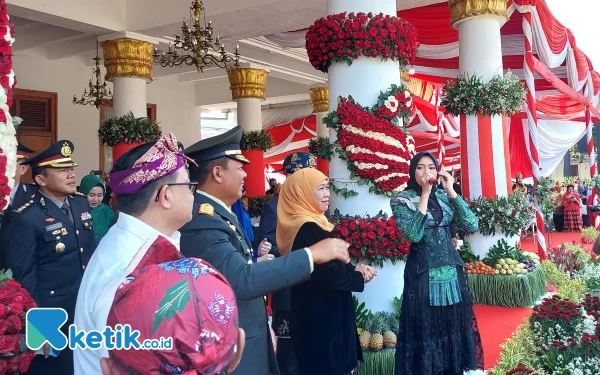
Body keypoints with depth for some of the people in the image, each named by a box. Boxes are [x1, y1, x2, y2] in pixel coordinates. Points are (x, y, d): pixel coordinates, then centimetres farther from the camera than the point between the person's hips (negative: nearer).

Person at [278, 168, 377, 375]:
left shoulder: (304, 223, 9)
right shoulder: (309, 229, -22)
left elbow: (331, 263, 14)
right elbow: (330, 274, -24)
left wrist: (354, 268, -3)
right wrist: (359, 277, -7)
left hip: (316, 313, 10)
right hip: (321, 316, -10)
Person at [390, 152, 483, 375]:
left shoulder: (444, 197, 6)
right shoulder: (401, 200, -6)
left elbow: (472, 226, -5)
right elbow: (413, 234, -21)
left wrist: (451, 191, -9)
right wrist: (425, 195, -19)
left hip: (451, 269, 4)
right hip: (423, 273, -4)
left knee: (453, 324, 12)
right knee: (426, 327, 2)